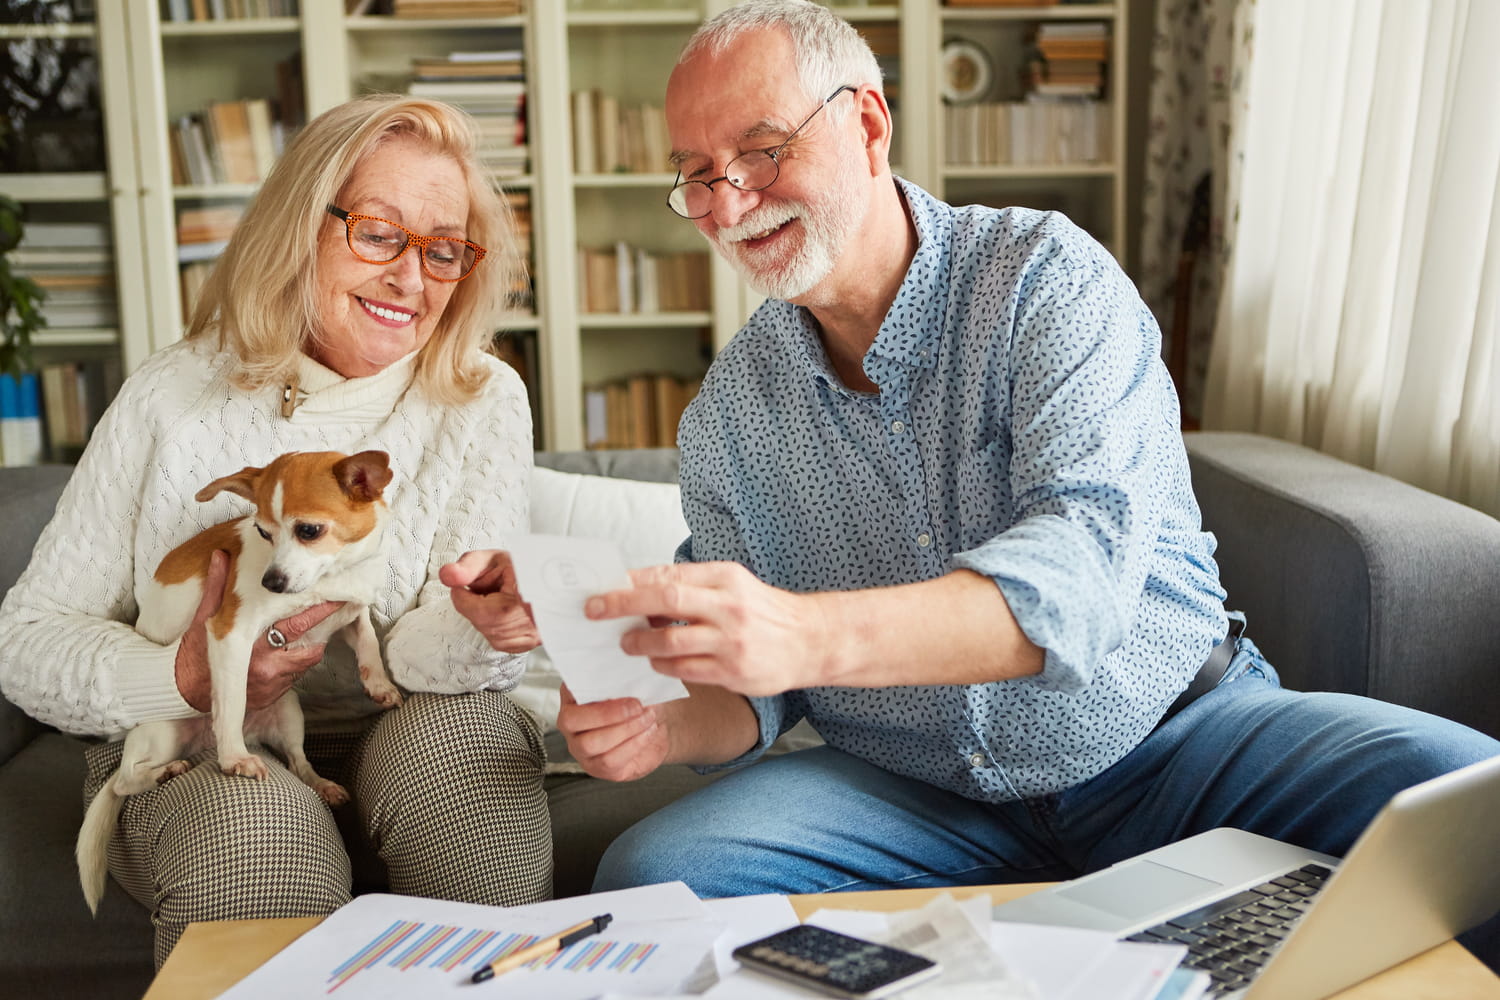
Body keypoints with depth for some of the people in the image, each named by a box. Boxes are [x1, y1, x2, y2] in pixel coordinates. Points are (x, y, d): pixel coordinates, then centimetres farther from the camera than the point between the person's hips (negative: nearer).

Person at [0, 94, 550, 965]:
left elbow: (435, 657, -12)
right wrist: (186, 681, -21)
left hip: (410, 739, 1)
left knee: (462, 733, -32)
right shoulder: (174, 399, -4)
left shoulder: (482, 402, -4)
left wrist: (479, 626, -37)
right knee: (254, 824, -33)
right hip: (197, 756, -1)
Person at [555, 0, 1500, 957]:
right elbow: (755, 690, 8)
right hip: (914, 796, 4)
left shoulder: (1045, 275, -9)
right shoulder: (726, 415, 3)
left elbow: (1086, 563, -26)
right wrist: (664, 724, -17)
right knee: (653, 876, -20)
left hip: (1170, 737, -3)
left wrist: (810, 635, -41)